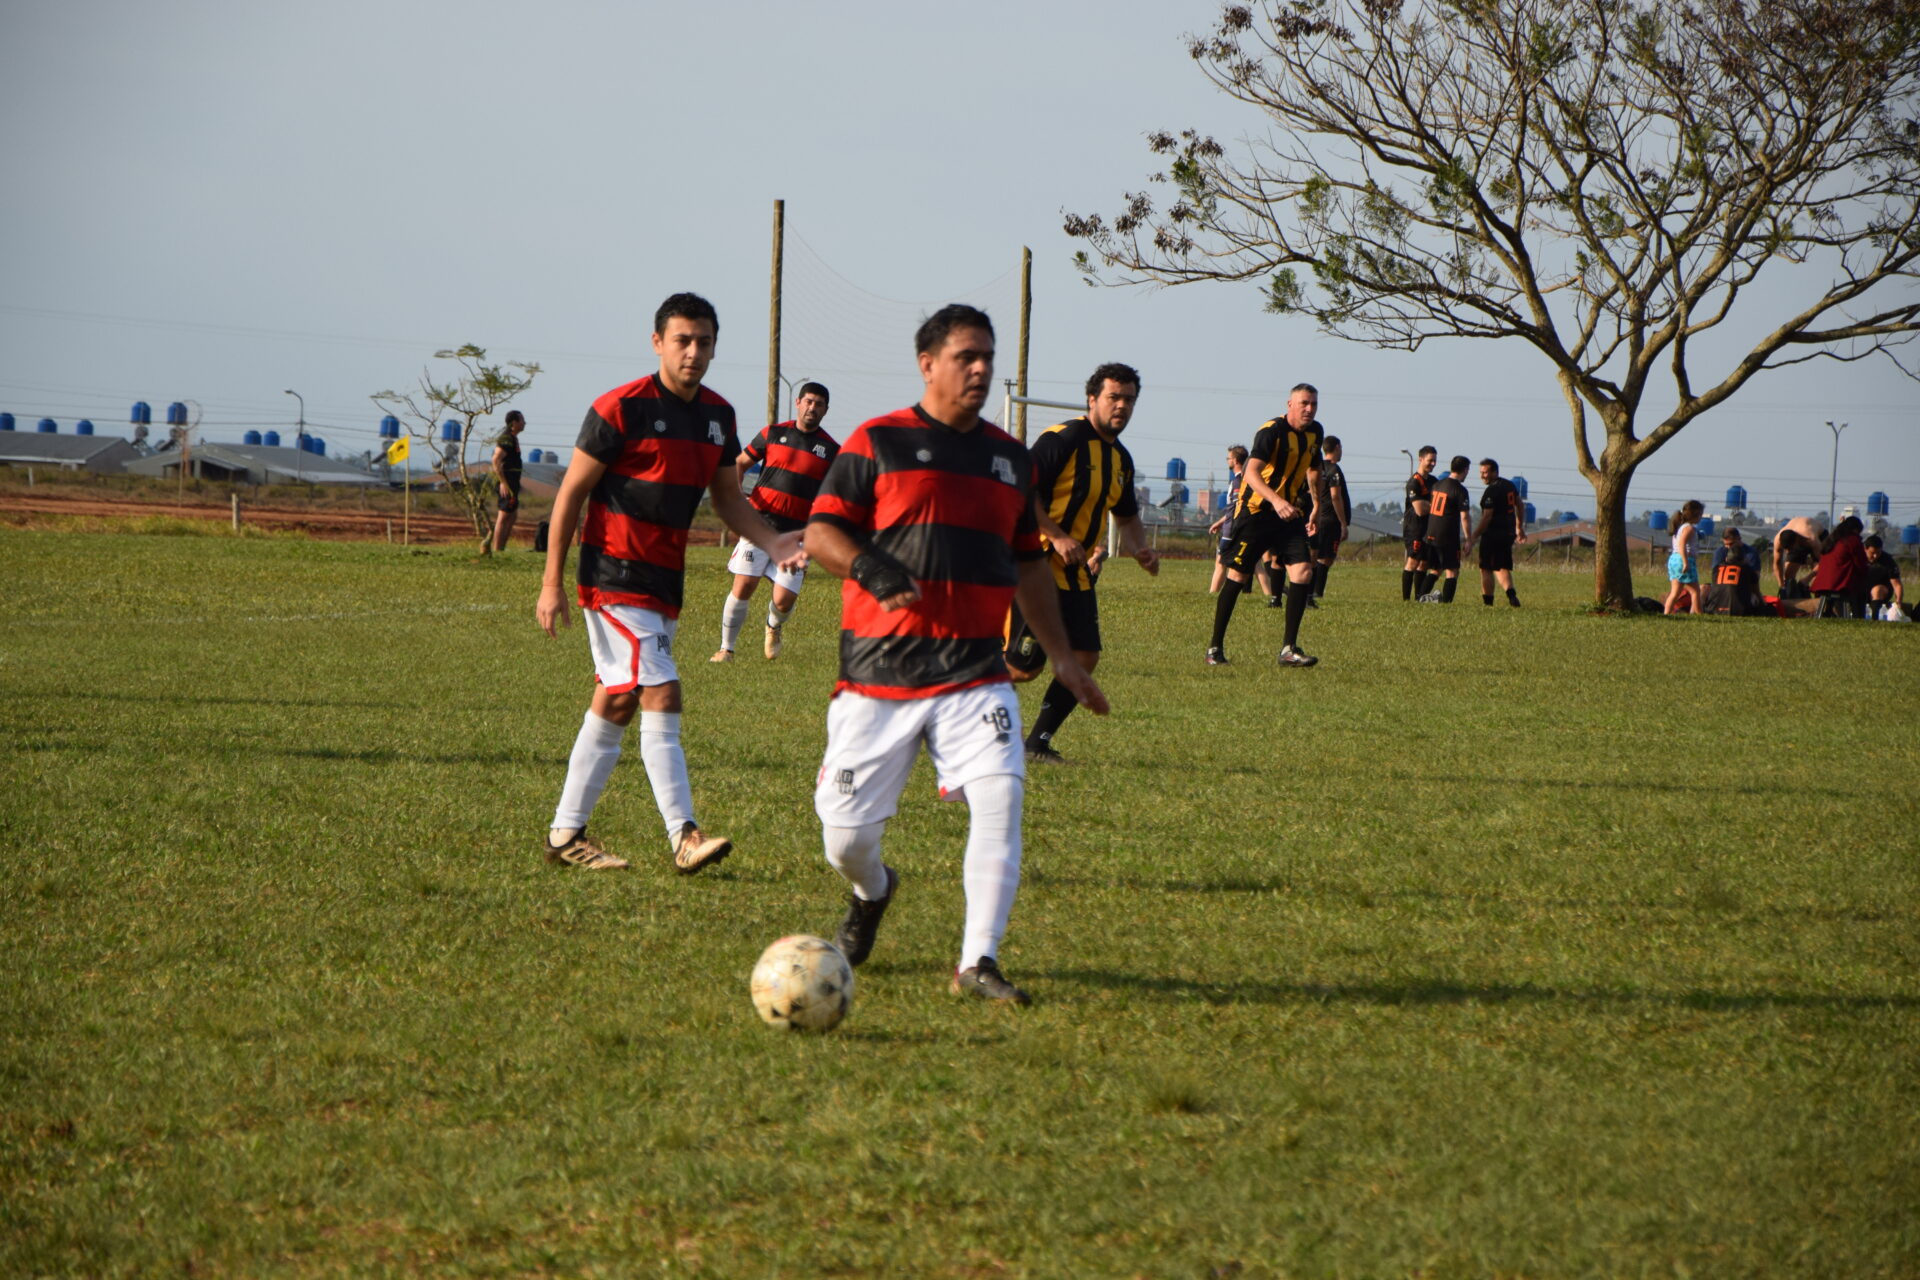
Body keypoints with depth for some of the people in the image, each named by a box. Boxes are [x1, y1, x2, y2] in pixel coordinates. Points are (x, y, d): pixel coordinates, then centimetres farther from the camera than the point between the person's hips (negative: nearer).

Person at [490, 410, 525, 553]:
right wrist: (503, 482, -26)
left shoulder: (512, 438, 18)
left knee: (512, 515, 14)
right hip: (507, 482, -11)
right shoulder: (506, 439, -14)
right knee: (504, 516, -9)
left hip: (510, 482, 11)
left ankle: (501, 548, 17)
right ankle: (497, 549, -9)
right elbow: (496, 460, -23)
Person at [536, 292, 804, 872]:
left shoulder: (718, 415, 9)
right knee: (661, 698, -14)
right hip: (614, 578, -8)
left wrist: (772, 541, -1)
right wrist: (552, 582, -10)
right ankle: (684, 836, -15)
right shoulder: (621, 409, -12)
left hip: (665, 581, 8)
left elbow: (727, 497, 18)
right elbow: (571, 492, -8)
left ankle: (566, 834, 19)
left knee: (616, 704, 11)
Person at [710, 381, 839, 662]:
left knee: (784, 601, -8)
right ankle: (726, 648, 5)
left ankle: (773, 628, 28)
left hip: (796, 532, 0)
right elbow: (740, 463, 17)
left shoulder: (831, 450, 6)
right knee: (743, 586, -10)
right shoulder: (773, 434, 7)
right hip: (760, 521, 0)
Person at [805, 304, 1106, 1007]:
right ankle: (871, 893, 35)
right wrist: (870, 569, -22)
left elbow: (1029, 563, 24)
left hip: (976, 671, 3)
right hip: (879, 669, -3)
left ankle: (978, 962, -12)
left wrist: (1062, 656, 21)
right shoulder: (877, 442, 2)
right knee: (845, 830, -2)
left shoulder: (1010, 458, 16)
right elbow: (820, 530, -2)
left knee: (1000, 794, -19)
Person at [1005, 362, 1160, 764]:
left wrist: (1140, 550, 9)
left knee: (1085, 657, -1)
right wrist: (1057, 537, -26)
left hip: (1077, 573, 8)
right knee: (1025, 666, -10)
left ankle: (1038, 743, 10)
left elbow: (1127, 516, 29)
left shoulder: (1121, 459, 14)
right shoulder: (1062, 439, -13)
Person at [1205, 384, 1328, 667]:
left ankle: (1289, 649, -4)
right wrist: (1276, 500, -43)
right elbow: (1252, 472, -29)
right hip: (1256, 509, -6)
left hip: (1290, 513, 6)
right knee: (1237, 575, -3)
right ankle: (1215, 648, 7)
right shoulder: (1272, 431, -17)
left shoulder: (1315, 432, 6)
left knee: (1303, 571, -9)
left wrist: (1317, 505, 22)